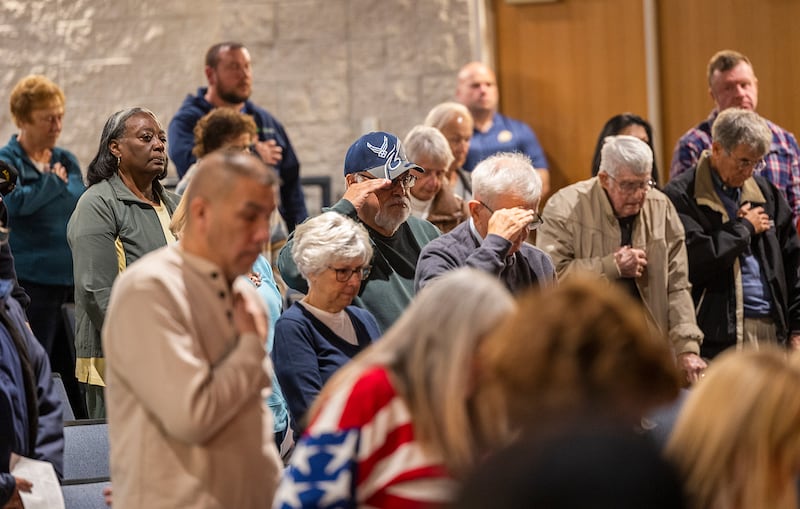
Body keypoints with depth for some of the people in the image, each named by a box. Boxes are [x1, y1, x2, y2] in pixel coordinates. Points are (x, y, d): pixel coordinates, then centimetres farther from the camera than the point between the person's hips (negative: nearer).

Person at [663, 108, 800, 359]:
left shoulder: (766, 193, 17)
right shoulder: (681, 195, -4)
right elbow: (694, 260, -18)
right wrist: (744, 227, -4)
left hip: (772, 329, 5)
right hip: (720, 337, -5)